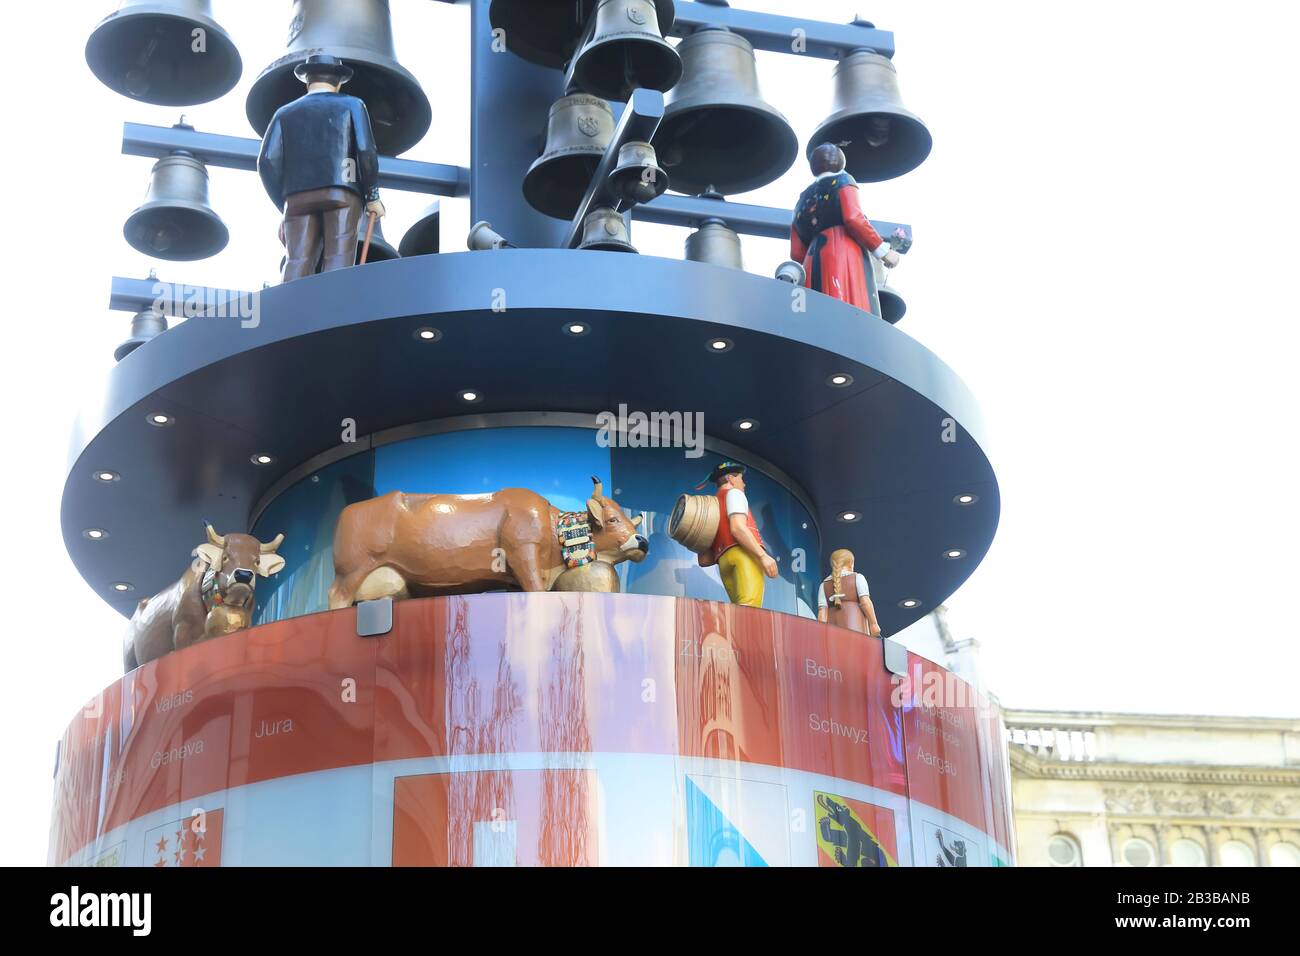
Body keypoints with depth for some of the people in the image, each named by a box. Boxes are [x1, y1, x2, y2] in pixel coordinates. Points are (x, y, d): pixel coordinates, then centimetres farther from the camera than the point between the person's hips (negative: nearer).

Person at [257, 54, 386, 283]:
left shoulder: (285, 113, 21)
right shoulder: (352, 105, 15)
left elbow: (268, 162, 8)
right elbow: (365, 151, 0)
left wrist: (284, 205, 14)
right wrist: (372, 197, 8)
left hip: (298, 198, 2)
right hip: (342, 194, -2)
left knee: (297, 265, -6)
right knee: (337, 264, -10)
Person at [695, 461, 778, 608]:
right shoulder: (734, 493, 13)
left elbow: (704, 560, 22)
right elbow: (737, 528, -9)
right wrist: (763, 555, -14)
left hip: (724, 562, 7)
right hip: (744, 554, -7)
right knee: (748, 611, -25)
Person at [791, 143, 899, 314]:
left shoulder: (804, 199, 27)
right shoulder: (842, 181, 13)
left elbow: (796, 253, 17)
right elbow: (853, 218, -7)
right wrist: (883, 250, -3)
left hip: (813, 262, 5)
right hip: (842, 253, -5)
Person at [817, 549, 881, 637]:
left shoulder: (825, 585, 14)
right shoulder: (857, 578, 5)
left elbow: (822, 613, 4)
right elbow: (865, 602, -7)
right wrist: (873, 623, -5)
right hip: (855, 626, -4)